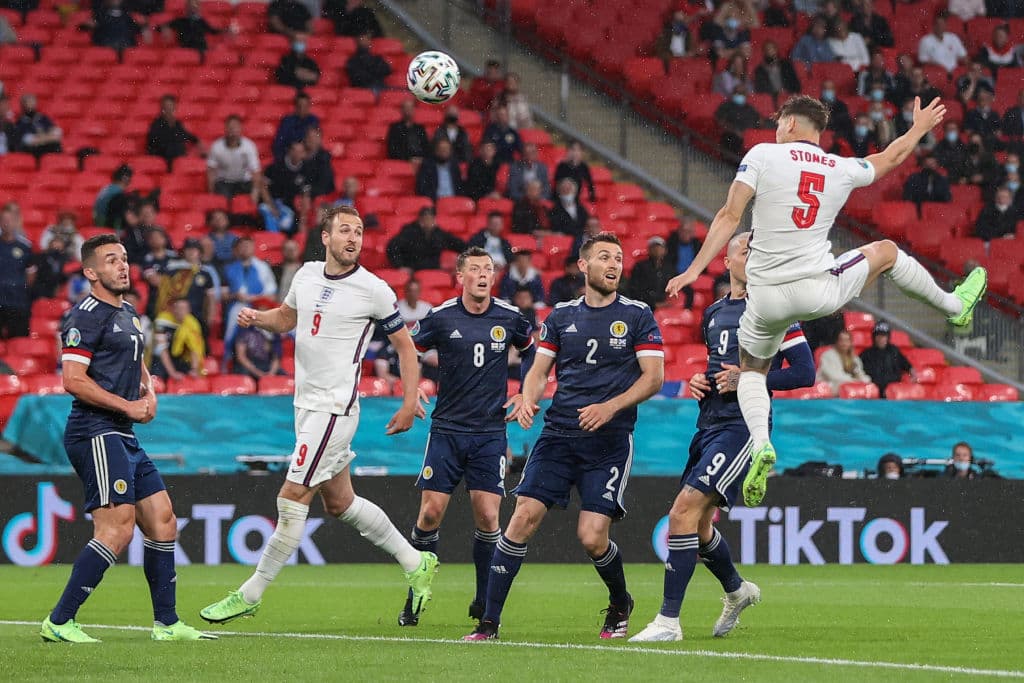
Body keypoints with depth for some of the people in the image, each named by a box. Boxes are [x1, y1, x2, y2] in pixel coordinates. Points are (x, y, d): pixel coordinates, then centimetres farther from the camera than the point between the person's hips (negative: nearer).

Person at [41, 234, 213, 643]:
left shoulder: (128, 314, 19)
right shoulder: (87, 316, -10)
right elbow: (73, 381, -19)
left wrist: (149, 392, 12)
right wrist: (128, 407, -15)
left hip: (123, 438, 10)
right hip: (96, 433, -10)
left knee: (162, 521, 10)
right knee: (118, 529, -18)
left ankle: (167, 623, 18)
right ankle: (58, 622, -15)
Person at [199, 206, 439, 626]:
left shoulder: (373, 290, -10)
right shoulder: (307, 275, 7)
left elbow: (405, 346, -1)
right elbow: (285, 318, 24)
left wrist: (410, 403, -7)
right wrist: (256, 318, 3)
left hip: (335, 408, -8)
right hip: (306, 403, 8)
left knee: (292, 499, -7)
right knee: (340, 503, 15)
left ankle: (249, 596, 0)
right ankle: (416, 564, 28)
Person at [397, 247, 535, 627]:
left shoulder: (509, 318, 1)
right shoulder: (440, 318, -4)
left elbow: (532, 351, 20)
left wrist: (525, 394, 10)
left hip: (491, 432, 1)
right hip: (447, 428, -1)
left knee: (487, 516, -7)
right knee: (431, 513, -5)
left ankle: (483, 602, 10)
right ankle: (414, 599, 9)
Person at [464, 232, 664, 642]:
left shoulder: (638, 316, 2)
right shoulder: (561, 316, 11)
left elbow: (654, 378, -3)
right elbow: (539, 370, 13)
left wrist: (611, 407, -17)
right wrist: (529, 400, -10)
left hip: (609, 441, -3)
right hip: (558, 434, 3)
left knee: (592, 538, -11)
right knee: (524, 517, -11)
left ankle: (620, 605, 22)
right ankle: (489, 622, -7)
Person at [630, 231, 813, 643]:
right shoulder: (713, 314, 17)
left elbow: (805, 372, -9)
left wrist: (747, 379, -17)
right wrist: (700, 382, 9)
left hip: (742, 426, -8)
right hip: (709, 424, 8)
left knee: (684, 511, -19)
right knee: (696, 524, 13)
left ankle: (668, 620, -16)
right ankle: (737, 591, 41)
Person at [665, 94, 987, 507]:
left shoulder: (762, 155, -3)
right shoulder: (842, 170, 6)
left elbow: (730, 216, -9)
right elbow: (890, 158, 26)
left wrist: (695, 270, -6)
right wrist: (920, 127, 45)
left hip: (767, 298, -1)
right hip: (821, 291, 1)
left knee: (751, 370, 22)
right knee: (887, 252, 27)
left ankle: (760, 443, -6)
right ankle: (956, 307, 46)